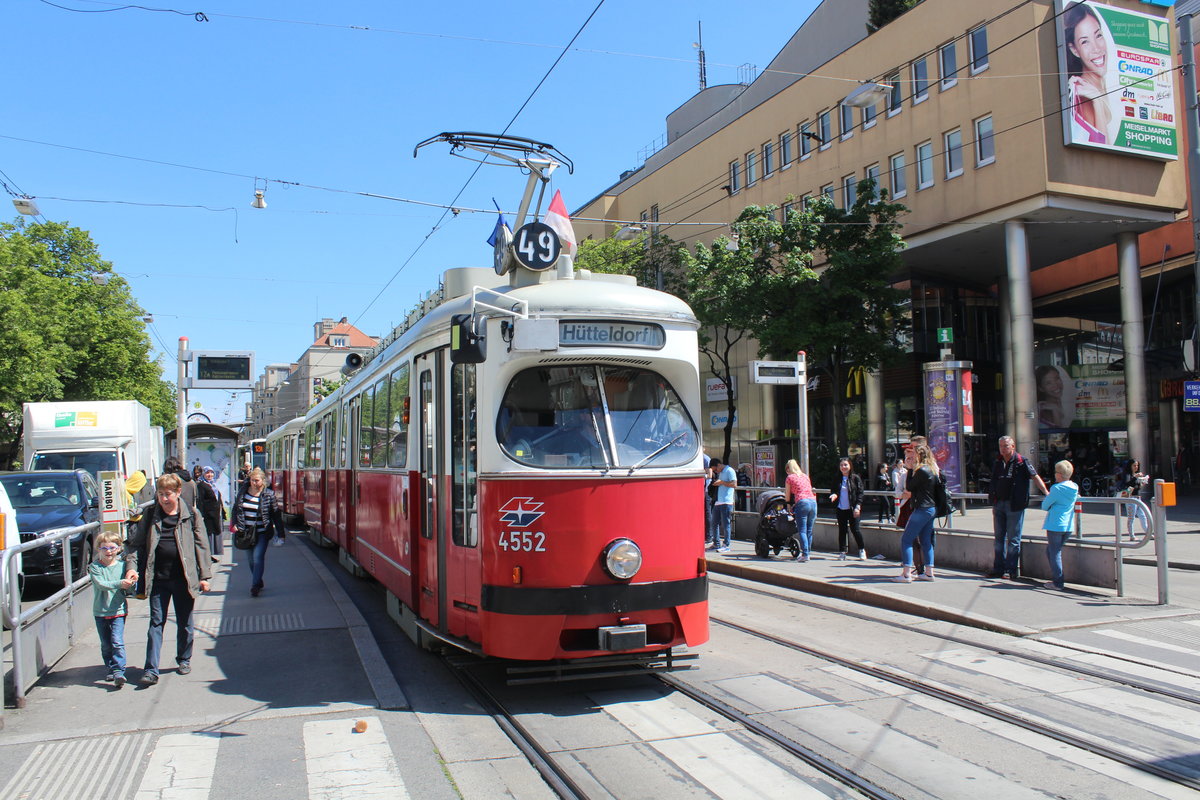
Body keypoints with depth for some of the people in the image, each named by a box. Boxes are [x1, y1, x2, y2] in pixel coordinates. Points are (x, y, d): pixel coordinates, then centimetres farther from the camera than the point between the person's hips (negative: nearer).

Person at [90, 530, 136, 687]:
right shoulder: (95, 567, -2)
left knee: (117, 642, -11)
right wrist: (120, 583, -31)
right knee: (106, 644, 11)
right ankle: (110, 670, 25)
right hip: (100, 611, 1)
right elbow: (101, 584, -18)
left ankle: (119, 672, -13)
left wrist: (130, 584, -19)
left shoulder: (122, 566, 2)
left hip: (118, 610, -1)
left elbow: (129, 591, 4)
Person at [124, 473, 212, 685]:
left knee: (184, 622, 13)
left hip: (184, 578, -1)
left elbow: (201, 546, 0)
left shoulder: (191, 515, -1)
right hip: (158, 578, 1)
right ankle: (151, 670, 4)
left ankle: (184, 659, 31)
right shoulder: (150, 514, 4)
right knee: (156, 622, 2)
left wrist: (204, 576, -3)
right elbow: (136, 543, 5)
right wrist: (131, 566, -11)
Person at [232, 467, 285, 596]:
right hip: (247, 532, 4)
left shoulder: (269, 495, -8)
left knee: (258, 557, -13)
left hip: (262, 533, -4)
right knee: (251, 560, 12)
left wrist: (280, 534, -5)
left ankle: (255, 585, -10)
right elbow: (236, 508, 15)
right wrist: (235, 524, 3)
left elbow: (276, 515, -4)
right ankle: (259, 582, 28)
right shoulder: (243, 491, 3)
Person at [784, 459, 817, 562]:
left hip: (802, 502, -5)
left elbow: (787, 498, 11)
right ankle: (807, 551, 13)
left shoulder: (790, 478, 9)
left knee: (802, 530, -5)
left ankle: (805, 554, -13)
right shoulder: (805, 476, 24)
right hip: (813, 501, 5)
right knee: (809, 530, 10)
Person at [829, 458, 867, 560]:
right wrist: (834, 495, -6)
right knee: (842, 530, 5)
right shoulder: (838, 479, 8)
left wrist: (857, 507, -13)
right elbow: (835, 491, 18)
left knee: (855, 529, -3)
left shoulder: (855, 478, -2)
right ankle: (842, 552, 12)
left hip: (852, 509, -3)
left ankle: (862, 551, 14)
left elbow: (860, 493, -4)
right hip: (841, 509, 3)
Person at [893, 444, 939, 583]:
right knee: (925, 540, 14)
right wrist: (910, 493, 9)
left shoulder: (922, 470, -16)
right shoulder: (932, 469, 13)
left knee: (906, 539, -6)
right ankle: (929, 572, 15)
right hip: (931, 508, 10)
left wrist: (911, 470, 1)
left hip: (922, 509, -10)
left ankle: (906, 574, -10)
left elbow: (908, 488, -9)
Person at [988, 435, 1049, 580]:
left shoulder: (1021, 462, -7)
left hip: (1014, 506, -6)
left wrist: (1047, 494, -11)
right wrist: (993, 497, 19)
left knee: (1013, 539, 0)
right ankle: (998, 569, 17)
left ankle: (1012, 570, 7)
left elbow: (1035, 477, -6)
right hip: (999, 504, 6)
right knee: (999, 537, 10)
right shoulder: (997, 463, 10)